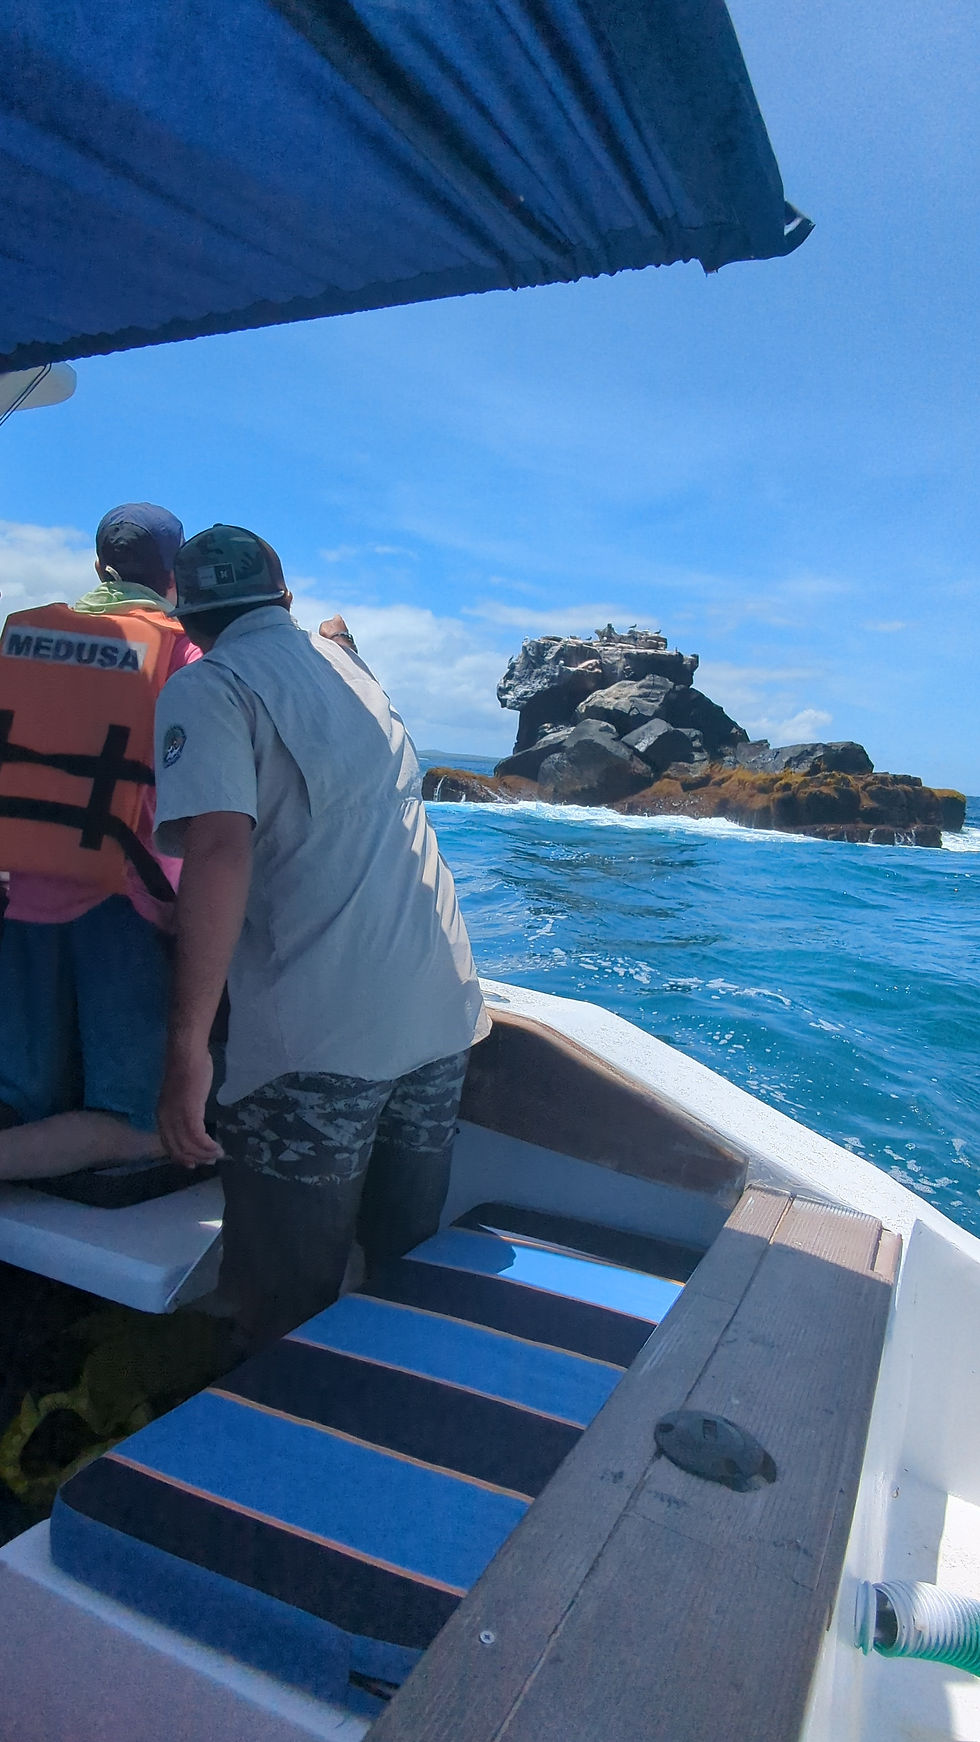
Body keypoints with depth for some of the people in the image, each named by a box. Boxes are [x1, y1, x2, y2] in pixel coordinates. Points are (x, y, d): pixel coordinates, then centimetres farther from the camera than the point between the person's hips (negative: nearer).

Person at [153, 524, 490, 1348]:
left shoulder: (206, 689, -3)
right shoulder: (349, 665, 17)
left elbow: (220, 849, -19)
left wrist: (189, 1045, -19)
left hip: (318, 1040, -7)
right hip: (442, 1012, 7)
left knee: (287, 1321, 8)